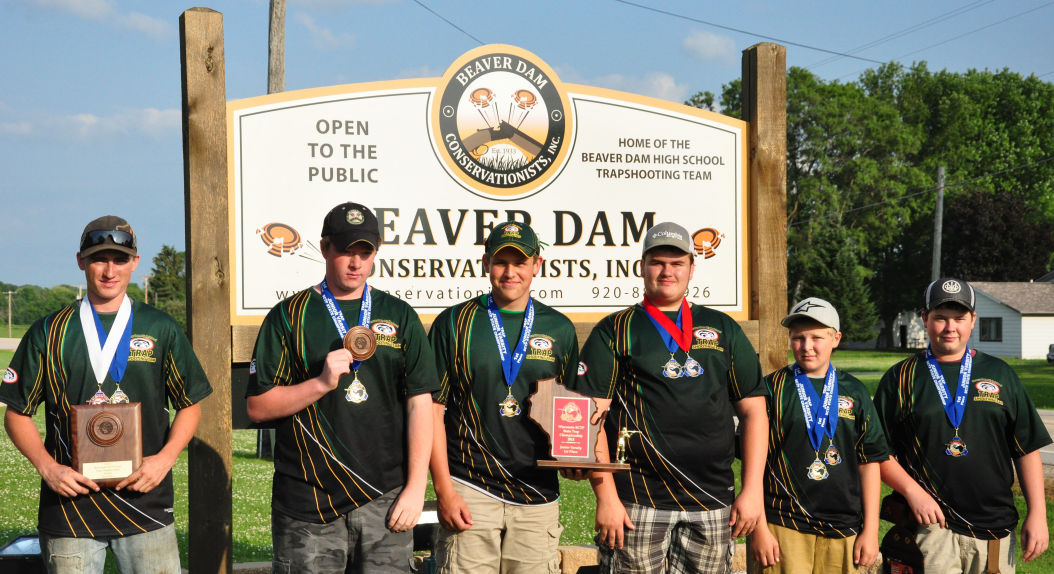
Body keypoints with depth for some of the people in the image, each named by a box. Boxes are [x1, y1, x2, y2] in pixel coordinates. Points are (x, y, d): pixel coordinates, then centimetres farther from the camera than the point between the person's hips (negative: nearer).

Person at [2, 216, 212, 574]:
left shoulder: (161, 329, 7)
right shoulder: (49, 333, 5)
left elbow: (190, 405, 10)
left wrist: (165, 458, -6)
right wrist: (48, 468, -7)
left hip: (145, 501, 0)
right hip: (69, 507, 0)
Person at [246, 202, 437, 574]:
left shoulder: (399, 317, 10)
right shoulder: (290, 317, 4)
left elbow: (420, 404, 7)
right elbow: (257, 406, 1)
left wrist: (416, 487, -1)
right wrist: (321, 383, -13)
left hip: (386, 501, 2)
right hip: (308, 506, -1)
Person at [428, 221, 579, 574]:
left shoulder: (559, 329, 10)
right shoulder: (454, 323, 2)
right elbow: (433, 409, 0)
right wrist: (443, 488, -6)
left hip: (538, 495, 2)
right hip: (469, 490, -2)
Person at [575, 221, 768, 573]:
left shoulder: (723, 330, 15)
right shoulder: (614, 332, 6)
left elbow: (753, 411, 13)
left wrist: (752, 490, 3)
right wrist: (606, 497, -9)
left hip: (712, 504, 3)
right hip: (638, 504, -2)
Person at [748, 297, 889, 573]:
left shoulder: (855, 392, 11)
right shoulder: (772, 388, 3)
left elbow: (869, 462, 11)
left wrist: (870, 530, 6)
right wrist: (759, 528, -4)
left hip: (843, 529, 3)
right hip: (782, 528, -2)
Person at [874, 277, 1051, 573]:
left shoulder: (999, 373, 11)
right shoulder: (901, 378, 6)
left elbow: (1027, 448, 10)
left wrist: (1037, 513, 3)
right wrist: (912, 490, -12)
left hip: (995, 530, 2)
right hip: (931, 526, -2)